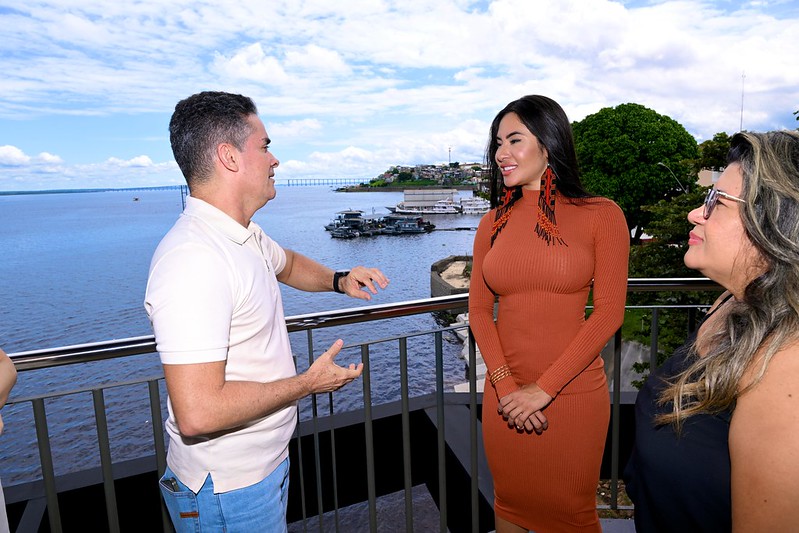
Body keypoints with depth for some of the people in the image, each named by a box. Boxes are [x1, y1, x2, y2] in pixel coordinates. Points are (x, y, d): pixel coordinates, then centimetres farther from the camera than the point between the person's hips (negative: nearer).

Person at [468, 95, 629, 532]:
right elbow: (478, 310, 1)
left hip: (573, 393, -3)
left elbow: (609, 313, -10)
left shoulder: (601, 215, -5)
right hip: (504, 394, 3)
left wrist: (543, 389, -14)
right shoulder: (493, 223, 5)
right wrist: (505, 385, -11)